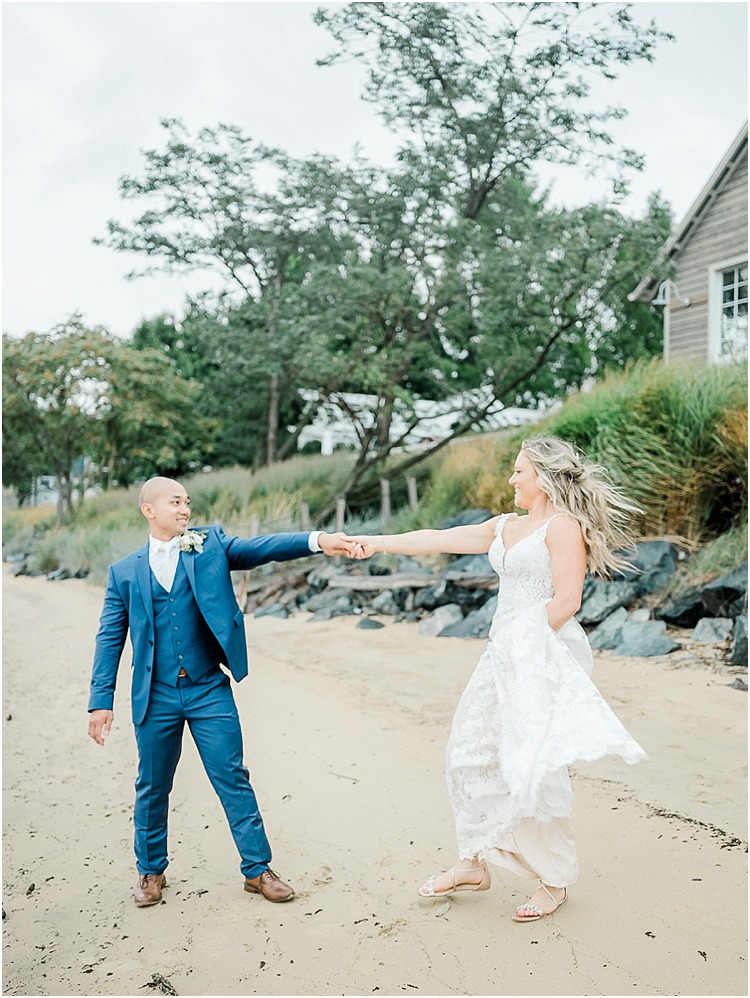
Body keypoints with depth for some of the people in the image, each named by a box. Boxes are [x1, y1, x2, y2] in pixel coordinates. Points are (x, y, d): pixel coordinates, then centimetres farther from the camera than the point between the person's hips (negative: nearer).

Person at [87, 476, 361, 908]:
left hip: (209, 691, -1)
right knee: (153, 787, 14)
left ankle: (257, 868, 17)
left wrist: (317, 540, -29)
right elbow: (110, 639, 5)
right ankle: (151, 870, 34)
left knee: (233, 779, 3)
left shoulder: (210, 544, 2)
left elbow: (260, 548, -13)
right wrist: (102, 701, -1)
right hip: (155, 696, 1)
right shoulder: (124, 572, 4)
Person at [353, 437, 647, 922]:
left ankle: (556, 880, 15)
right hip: (505, 655, 9)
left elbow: (566, 600, -16)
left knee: (533, 768, -4)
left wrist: (530, 645, -13)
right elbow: (438, 539, 16)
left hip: (547, 656, -9)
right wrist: (374, 543, 15)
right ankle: (473, 864, 24)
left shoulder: (563, 526, -8)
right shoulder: (506, 527, 17)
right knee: (470, 753, 9)